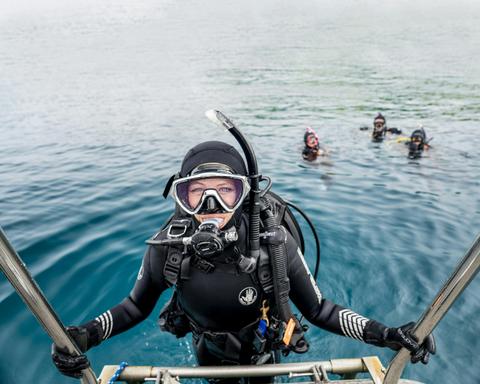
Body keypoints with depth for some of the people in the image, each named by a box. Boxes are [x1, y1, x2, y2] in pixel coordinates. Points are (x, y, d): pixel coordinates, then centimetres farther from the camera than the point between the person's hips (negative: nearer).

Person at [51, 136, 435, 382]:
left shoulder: (273, 242, -35)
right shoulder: (167, 246, -30)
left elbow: (318, 310, -22)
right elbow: (137, 307, -12)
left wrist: (384, 334, -32)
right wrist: (87, 335, -28)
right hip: (207, 352, 2)